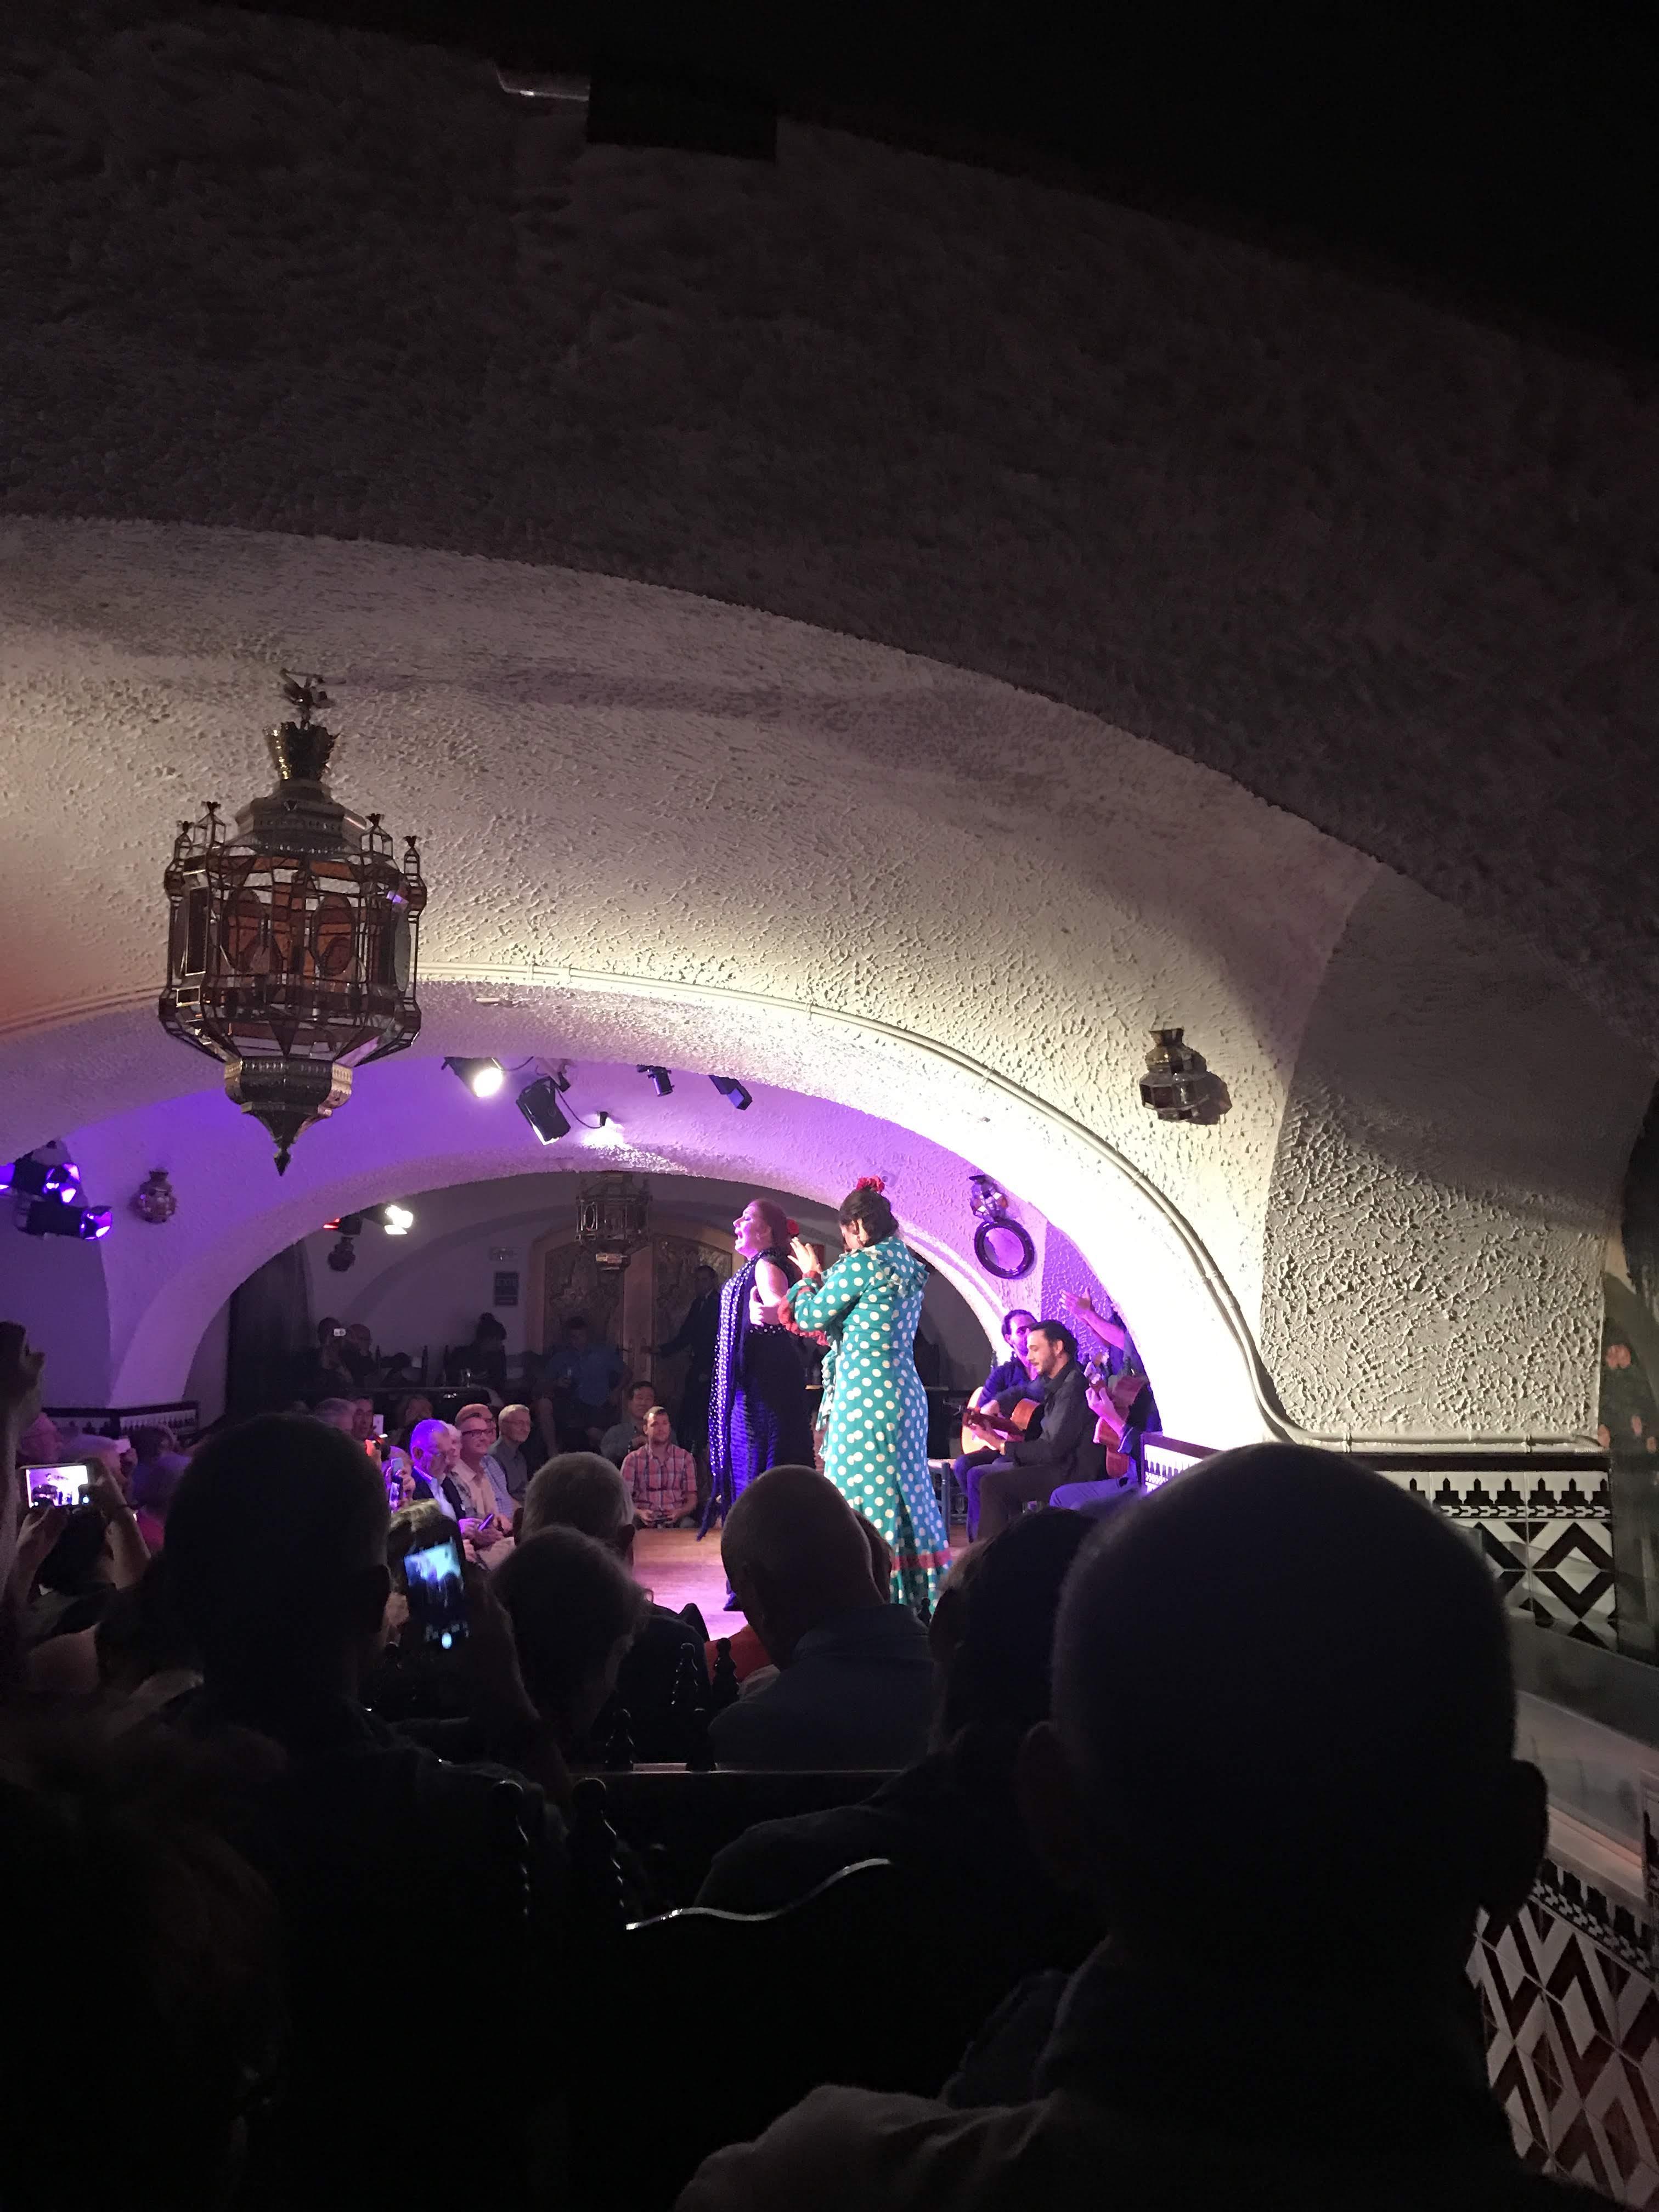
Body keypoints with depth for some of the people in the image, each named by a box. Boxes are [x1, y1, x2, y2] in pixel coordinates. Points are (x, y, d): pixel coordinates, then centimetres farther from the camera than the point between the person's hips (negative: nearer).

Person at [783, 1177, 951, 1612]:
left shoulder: (862, 1264, -14)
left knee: (862, 1497, -2)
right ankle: (920, 1595, 19)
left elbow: (811, 1317, -5)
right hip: (904, 1391, 9)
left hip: (864, 1394, -9)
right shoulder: (906, 1266, 11)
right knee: (905, 1491, 13)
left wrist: (810, 1275, 11)